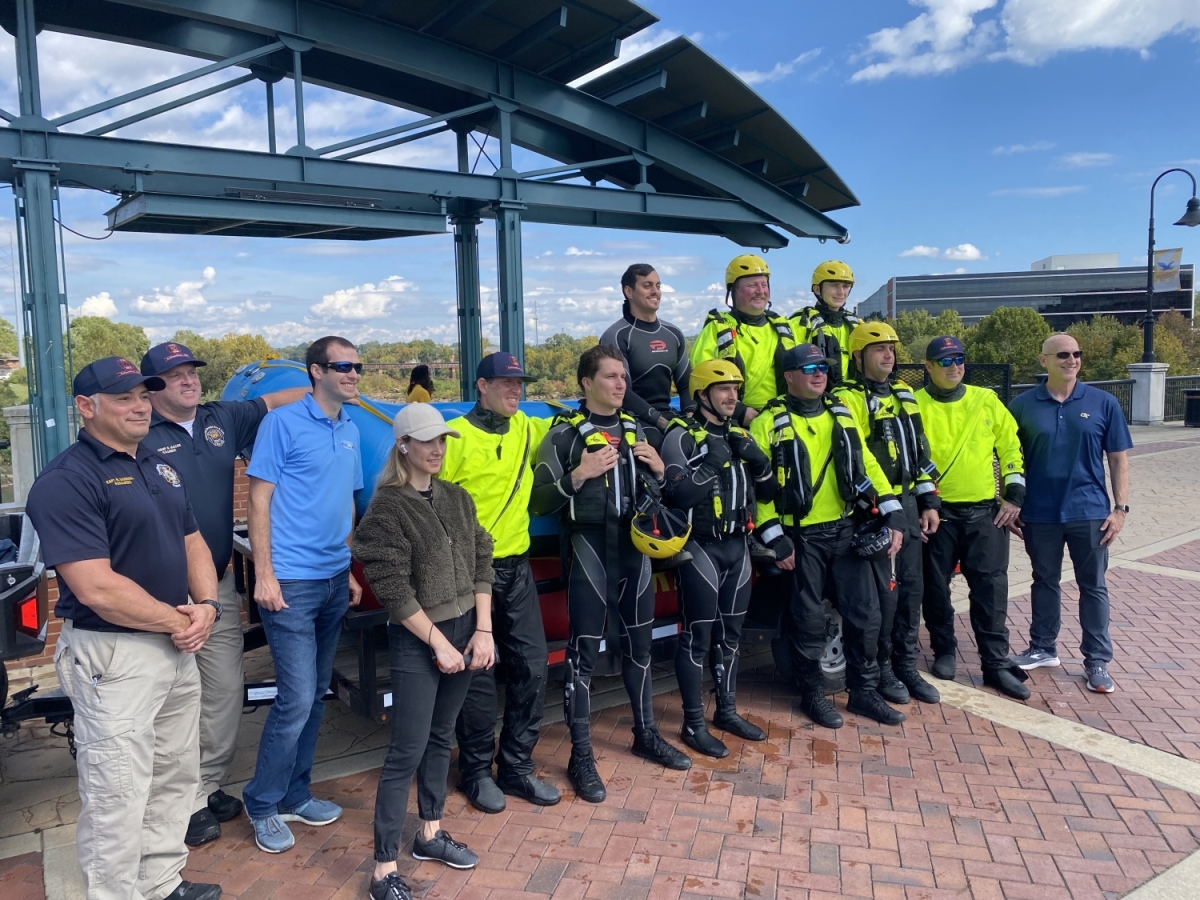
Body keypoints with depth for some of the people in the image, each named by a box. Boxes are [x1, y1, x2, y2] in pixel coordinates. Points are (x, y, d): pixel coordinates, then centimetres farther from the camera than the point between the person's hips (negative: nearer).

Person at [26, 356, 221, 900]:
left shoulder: (161, 468, 11)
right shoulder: (66, 481, -16)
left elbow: (193, 543, 15)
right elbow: (96, 589, -23)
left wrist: (206, 606, -4)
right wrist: (179, 621, -14)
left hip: (178, 648, 8)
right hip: (113, 656, -8)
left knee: (175, 776, 19)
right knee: (117, 794, 2)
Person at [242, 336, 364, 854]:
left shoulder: (350, 431, 11)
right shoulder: (284, 423, -9)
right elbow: (259, 500, -10)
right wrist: (264, 574, -14)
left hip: (334, 581, 7)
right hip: (291, 582, -7)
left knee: (316, 696, 14)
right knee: (297, 699, -6)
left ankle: (295, 795, 29)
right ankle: (263, 803, 15)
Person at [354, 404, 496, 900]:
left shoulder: (458, 498, 6)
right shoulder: (386, 509, -12)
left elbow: (481, 564, 6)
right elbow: (394, 589, -15)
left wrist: (483, 630, -2)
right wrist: (438, 642, -13)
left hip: (464, 630, 6)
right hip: (416, 641, -6)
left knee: (441, 738, 17)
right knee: (408, 750, -2)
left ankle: (430, 833, 33)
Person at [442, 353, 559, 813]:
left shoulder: (528, 429, 6)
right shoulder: (455, 436, -10)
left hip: (517, 567, 6)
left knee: (531, 667, 8)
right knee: (478, 673, 3)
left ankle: (517, 766, 24)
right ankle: (476, 771, 23)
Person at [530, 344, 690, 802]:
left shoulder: (634, 429, 11)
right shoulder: (564, 433, -7)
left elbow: (653, 496, 19)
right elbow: (539, 503, -11)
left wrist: (658, 470, -1)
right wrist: (578, 475, -23)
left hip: (635, 547, 6)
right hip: (591, 549, -5)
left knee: (638, 643, 16)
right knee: (584, 651, 0)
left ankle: (646, 734, 33)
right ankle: (581, 756, 11)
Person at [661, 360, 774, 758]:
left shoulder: (738, 434, 11)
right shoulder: (682, 435, -10)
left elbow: (768, 486, 11)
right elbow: (679, 494, -21)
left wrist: (755, 458, -7)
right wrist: (712, 462, -25)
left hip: (737, 545, 7)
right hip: (701, 547, -7)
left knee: (730, 633, 16)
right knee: (698, 636, 0)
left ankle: (727, 710, 29)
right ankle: (694, 724, 10)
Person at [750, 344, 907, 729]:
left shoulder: (841, 414, 10)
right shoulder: (769, 423, -7)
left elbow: (867, 465, 8)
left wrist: (893, 516, 0)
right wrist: (775, 540, -13)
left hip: (847, 531, 5)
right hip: (802, 538, -4)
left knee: (864, 613, 8)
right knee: (809, 619, 5)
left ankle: (864, 692, 23)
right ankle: (812, 695, 22)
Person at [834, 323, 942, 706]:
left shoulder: (904, 395, 16)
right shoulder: (848, 399, -9)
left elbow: (921, 451, 17)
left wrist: (929, 501, 12)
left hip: (909, 504, 7)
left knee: (911, 587, 12)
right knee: (884, 590, -2)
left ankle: (906, 665, 25)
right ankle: (881, 668, 15)